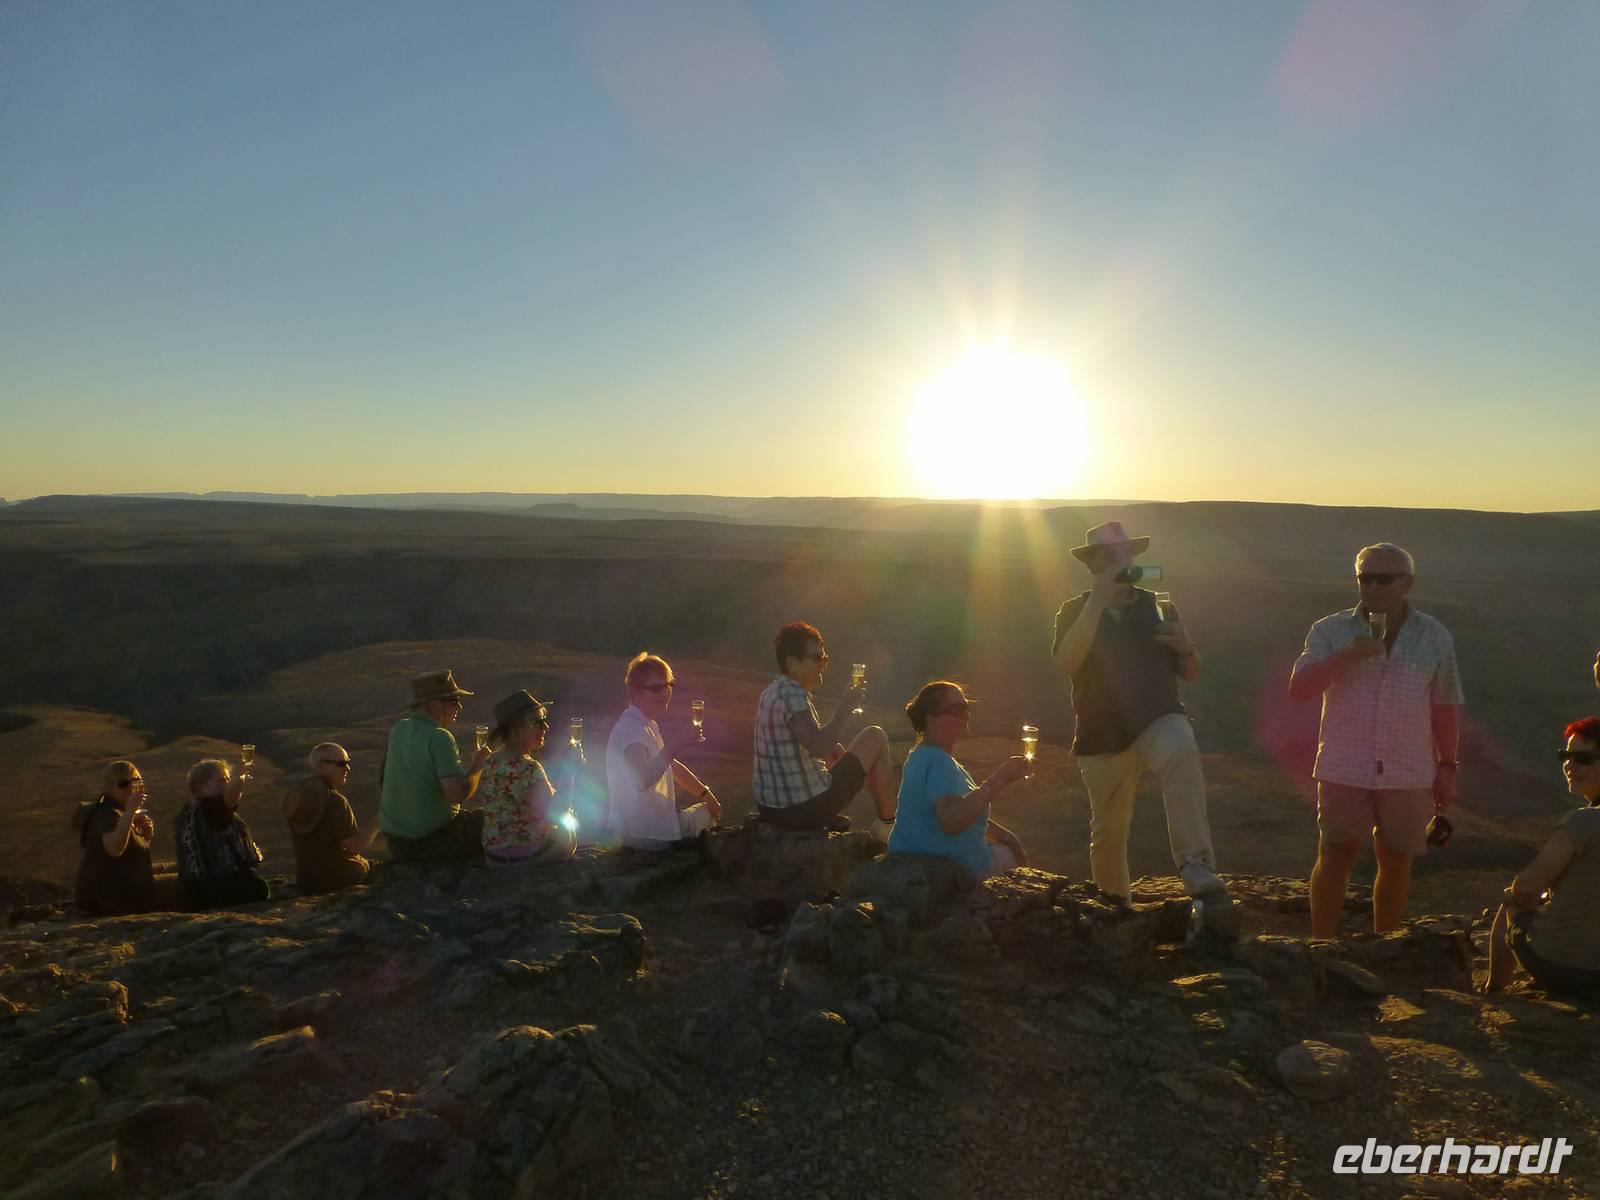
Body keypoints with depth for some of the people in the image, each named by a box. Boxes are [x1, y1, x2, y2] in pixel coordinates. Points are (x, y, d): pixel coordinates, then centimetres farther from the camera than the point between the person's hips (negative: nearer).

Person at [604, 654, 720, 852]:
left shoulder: (646, 724, 8)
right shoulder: (632, 729, -25)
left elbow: (671, 766, 19)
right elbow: (641, 780, -43)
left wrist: (706, 794, 14)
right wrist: (675, 746, -48)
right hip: (647, 833, -10)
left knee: (712, 806, 26)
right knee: (709, 813, 9)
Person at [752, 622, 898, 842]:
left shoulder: (772, 692, 9)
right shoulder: (793, 696, -20)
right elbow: (819, 748, -35)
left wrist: (833, 750, 11)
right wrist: (846, 707, -24)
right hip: (806, 810, -9)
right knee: (875, 737, 2)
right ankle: (886, 825, 12)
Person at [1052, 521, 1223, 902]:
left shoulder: (1157, 605, 7)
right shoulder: (1076, 610, 3)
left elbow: (1190, 673, 11)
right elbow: (1067, 663, -18)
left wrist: (1186, 648, -13)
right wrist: (1097, 601, -21)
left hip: (1160, 720, 0)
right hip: (1102, 734, 1)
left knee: (1182, 752, -36)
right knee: (1108, 830, 10)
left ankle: (1195, 864, -39)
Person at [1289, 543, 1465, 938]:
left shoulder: (1435, 637, 4)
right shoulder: (1330, 631, -1)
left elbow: (1445, 707, 10)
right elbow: (1298, 689, -11)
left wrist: (1447, 767, 8)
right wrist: (1347, 656, -22)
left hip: (1409, 774, 2)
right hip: (1345, 771, -1)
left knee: (1396, 861, 9)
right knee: (1334, 858, 2)